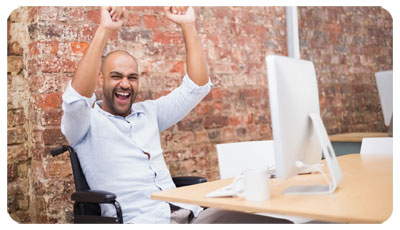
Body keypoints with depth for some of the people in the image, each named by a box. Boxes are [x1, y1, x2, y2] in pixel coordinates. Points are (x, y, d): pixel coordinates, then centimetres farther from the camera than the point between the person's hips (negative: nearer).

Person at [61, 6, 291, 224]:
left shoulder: (148, 113, 19)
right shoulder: (88, 122, 5)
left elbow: (197, 87, 13)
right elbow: (76, 99, -18)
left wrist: (188, 26, 7)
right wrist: (104, 30, -21)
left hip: (186, 211, 5)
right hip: (141, 219, -5)